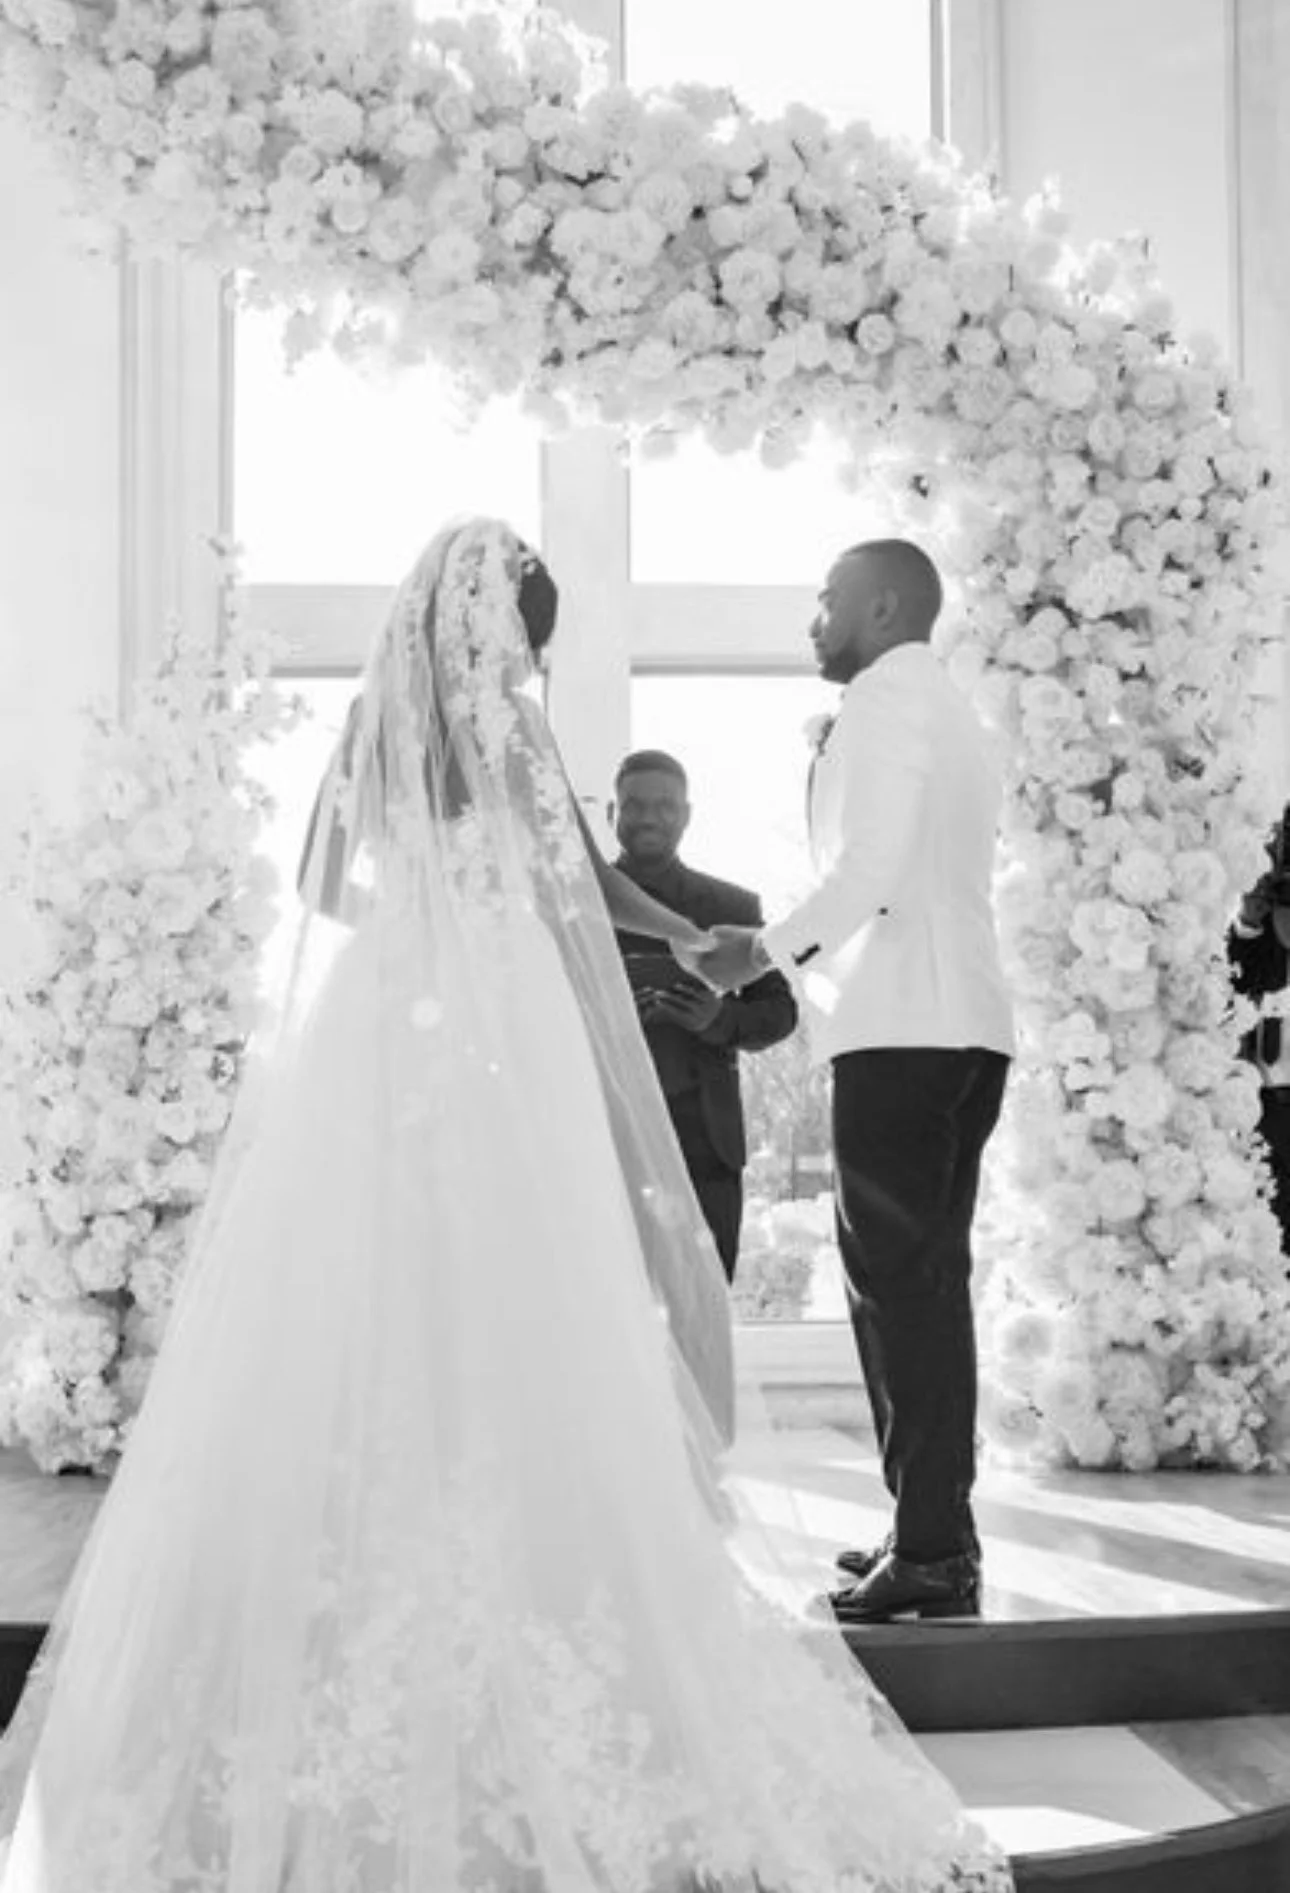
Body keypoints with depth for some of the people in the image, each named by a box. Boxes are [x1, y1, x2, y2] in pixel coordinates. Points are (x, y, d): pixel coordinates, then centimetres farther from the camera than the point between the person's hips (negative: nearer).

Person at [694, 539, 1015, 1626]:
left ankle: (932, 1555, -8)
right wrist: (799, 957, 20)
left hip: (900, 1030, -9)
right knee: (930, 1282, 11)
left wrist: (767, 952, -6)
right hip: (964, 1023, 9)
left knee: (898, 1283, -8)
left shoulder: (887, 695, -5)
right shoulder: (953, 713, 23)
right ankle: (939, 1534, 14)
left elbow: (870, 872, -17)